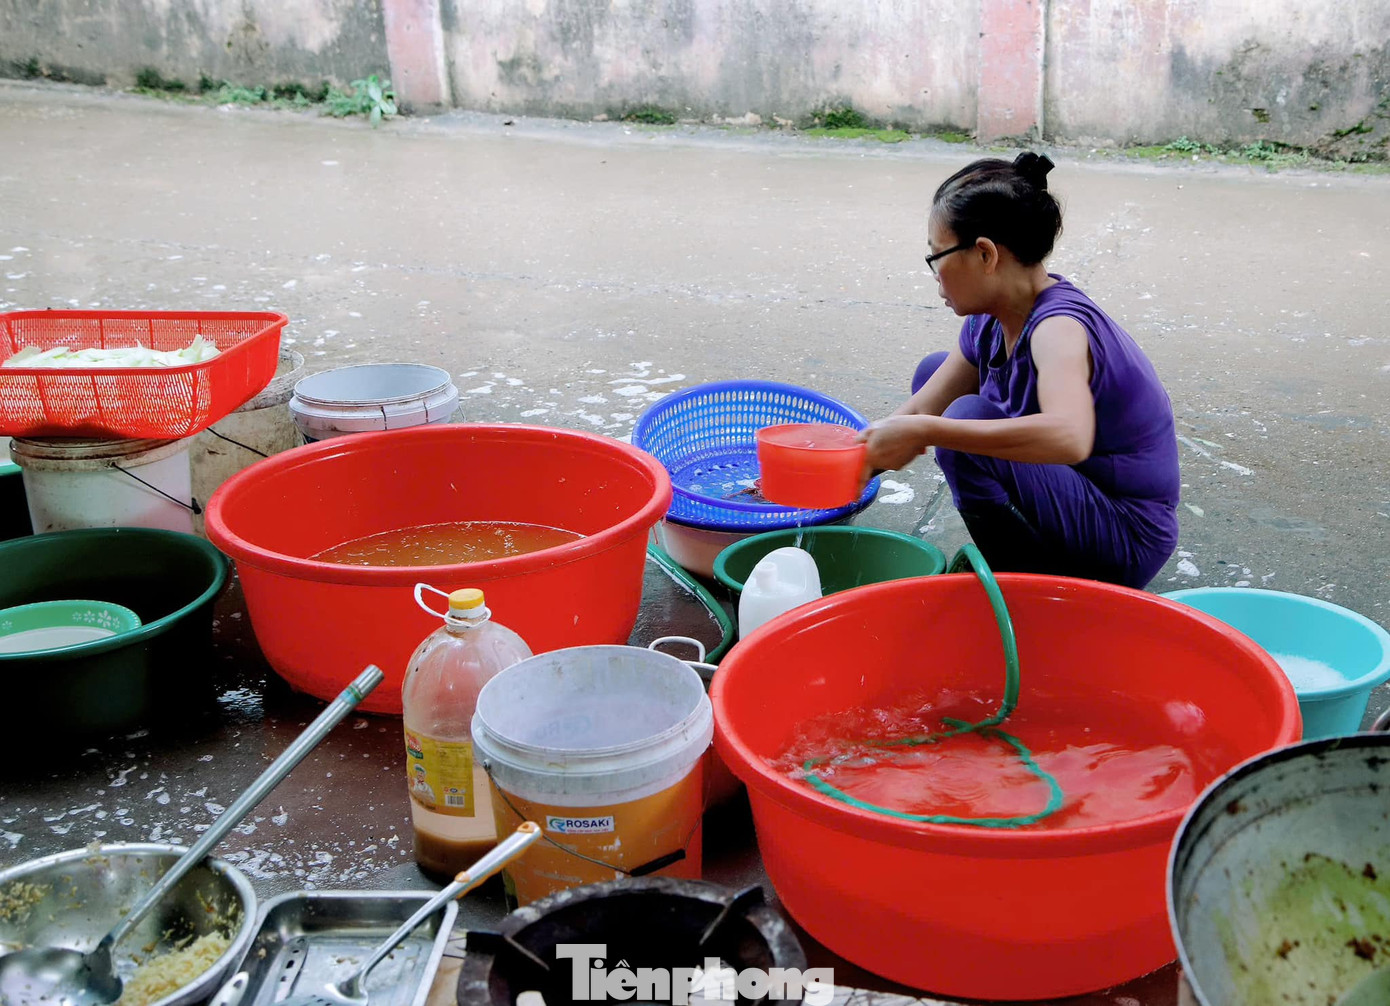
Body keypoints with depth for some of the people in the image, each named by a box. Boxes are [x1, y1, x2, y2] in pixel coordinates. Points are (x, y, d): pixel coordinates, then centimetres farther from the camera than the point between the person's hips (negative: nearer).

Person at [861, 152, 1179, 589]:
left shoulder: (1059, 327, -26)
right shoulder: (990, 324, -1)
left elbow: (1069, 437, -47)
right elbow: (916, 413, 7)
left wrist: (925, 431, -43)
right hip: (1078, 500, 9)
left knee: (970, 415, -28)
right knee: (933, 371, 9)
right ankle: (998, 555, 13)